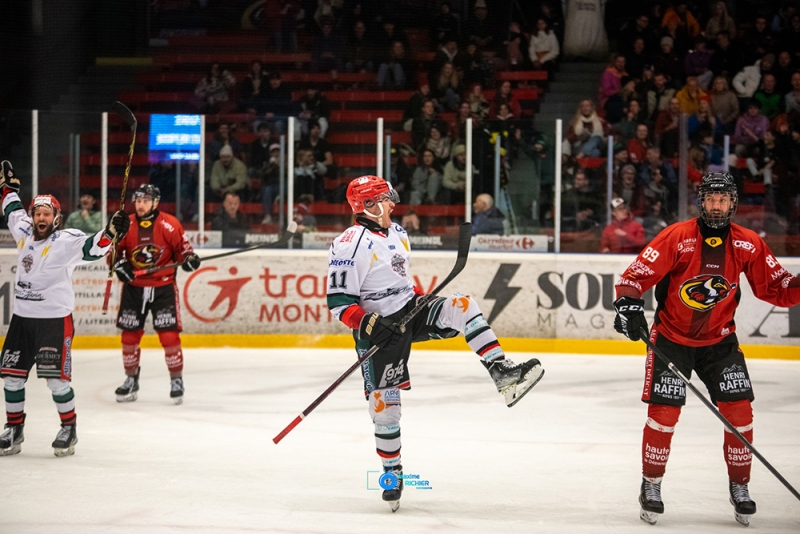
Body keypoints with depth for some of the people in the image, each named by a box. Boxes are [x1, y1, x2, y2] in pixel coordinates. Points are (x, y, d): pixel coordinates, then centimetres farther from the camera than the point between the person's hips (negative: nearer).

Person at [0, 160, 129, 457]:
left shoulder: (66, 241, -11)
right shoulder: (24, 233, 8)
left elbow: (91, 247, -26)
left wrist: (111, 232, -42)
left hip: (55, 319, -6)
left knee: (56, 377, -8)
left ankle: (69, 429, 8)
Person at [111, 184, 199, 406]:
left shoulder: (170, 224, -9)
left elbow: (181, 247, -1)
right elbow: (113, 248, 7)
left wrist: (189, 259, -21)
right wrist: (118, 264, -11)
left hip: (163, 287, -3)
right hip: (133, 287, 3)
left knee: (169, 336, -8)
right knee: (129, 336, 7)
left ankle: (176, 381, 7)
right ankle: (131, 381, 24)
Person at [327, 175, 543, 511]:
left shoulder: (397, 233, 8)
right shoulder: (351, 245, -18)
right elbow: (338, 301, -20)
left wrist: (421, 299, 13)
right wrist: (367, 324, -31)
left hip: (410, 311, 6)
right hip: (378, 326, -6)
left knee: (462, 306, -16)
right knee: (384, 401, -3)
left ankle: (503, 376, -22)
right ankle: (392, 474, 14)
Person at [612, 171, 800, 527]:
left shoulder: (748, 244, -7)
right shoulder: (677, 237, -17)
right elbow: (637, 275, -16)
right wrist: (628, 304, -33)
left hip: (719, 338, 3)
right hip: (671, 336, -3)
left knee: (739, 411, -4)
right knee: (664, 411, -8)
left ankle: (739, 486, 14)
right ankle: (651, 485, 11)